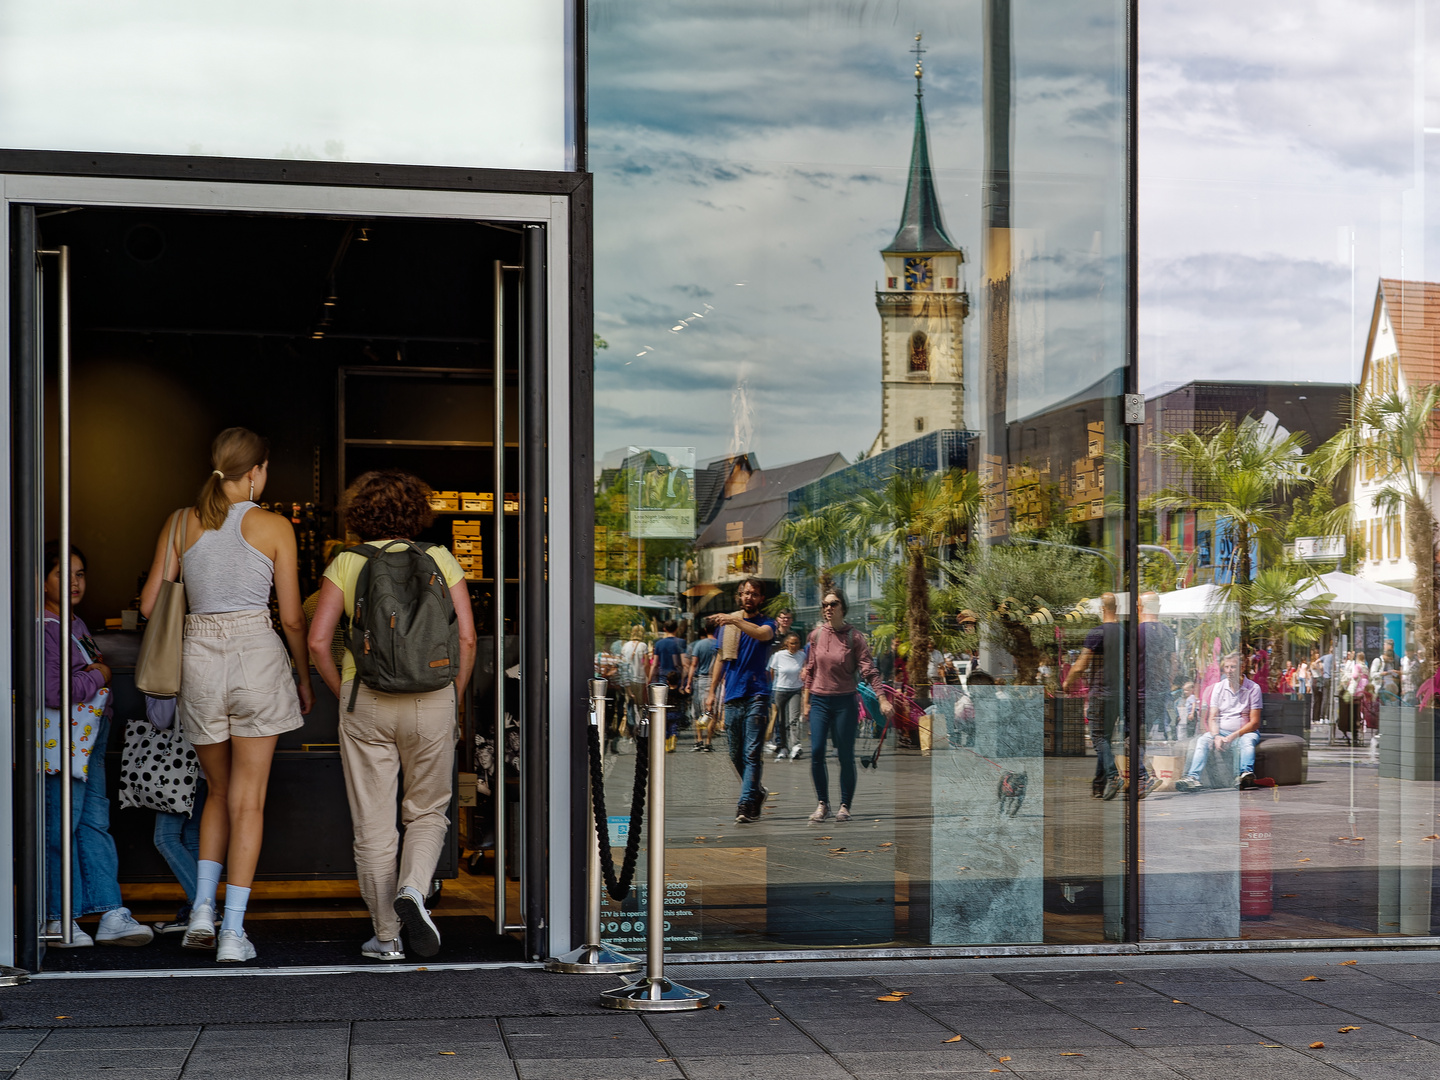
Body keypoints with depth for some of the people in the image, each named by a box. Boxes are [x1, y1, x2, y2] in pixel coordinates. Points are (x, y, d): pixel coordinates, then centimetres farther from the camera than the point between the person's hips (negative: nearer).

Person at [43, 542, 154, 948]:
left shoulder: (77, 625, 17)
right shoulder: (43, 630, -14)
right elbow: (54, 691, -23)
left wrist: (93, 674, 4)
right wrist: (98, 677, -9)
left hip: (91, 739, 9)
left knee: (95, 823, 6)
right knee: (61, 827, -3)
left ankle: (112, 914, 6)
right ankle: (59, 920, 4)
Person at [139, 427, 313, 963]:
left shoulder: (181, 523, 5)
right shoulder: (274, 526, -3)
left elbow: (149, 605, 7)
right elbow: (293, 618, -1)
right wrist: (305, 678, 13)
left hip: (199, 658, 3)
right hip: (257, 657, -3)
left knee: (220, 791, 20)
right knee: (247, 799, 3)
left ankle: (204, 907, 7)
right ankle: (232, 930, 1)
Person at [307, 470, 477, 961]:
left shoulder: (345, 564, 2)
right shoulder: (440, 560, 3)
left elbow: (317, 640, -5)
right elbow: (467, 639, -3)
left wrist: (344, 695, 8)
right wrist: (453, 701, 9)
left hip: (366, 700, 0)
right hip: (431, 700, 0)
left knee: (373, 824, 8)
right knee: (427, 811, 16)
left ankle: (386, 935, 13)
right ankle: (413, 889, -10)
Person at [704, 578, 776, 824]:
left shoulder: (766, 623, 3)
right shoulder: (727, 623, 16)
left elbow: (762, 633, -22)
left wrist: (735, 621, -34)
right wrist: (712, 691, 16)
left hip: (756, 695, -5)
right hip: (732, 696, 5)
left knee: (751, 753, -12)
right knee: (736, 755, 10)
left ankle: (746, 804, -16)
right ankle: (757, 792, 30)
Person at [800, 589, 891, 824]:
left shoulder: (855, 637, -4)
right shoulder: (816, 635, 5)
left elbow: (869, 670, -7)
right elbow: (810, 670, 12)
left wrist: (882, 699, -16)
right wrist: (806, 701, 11)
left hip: (845, 701, -2)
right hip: (819, 700, 2)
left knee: (846, 756, 0)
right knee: (816, 752, -8)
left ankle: (845, 806, 12)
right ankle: (822, 804, 6)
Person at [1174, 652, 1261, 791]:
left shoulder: (1253, 688, -1)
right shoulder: (1218, 687, 10)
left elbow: (1254, 722, -6)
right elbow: (1212, 718, 5)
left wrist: (1233, 736, -18)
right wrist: (1216, 736, -17)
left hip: (1245, 732, -3)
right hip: (1221, 731, 3)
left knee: (1247, 741, -37)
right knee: (1202, 741, -26)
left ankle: (1246, 774, -61)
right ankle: (1193, 777, -47)